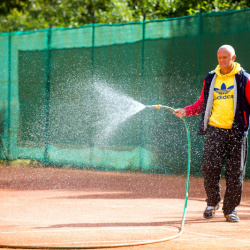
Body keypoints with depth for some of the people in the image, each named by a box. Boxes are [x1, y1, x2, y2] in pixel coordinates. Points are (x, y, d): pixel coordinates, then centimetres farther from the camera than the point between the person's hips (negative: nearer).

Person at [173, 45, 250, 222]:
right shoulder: (211, 78, 12)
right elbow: (202, 104, 19)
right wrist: (185, 111, 5)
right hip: (214, 129, 2)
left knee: (235, 172, 0)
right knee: (210, 167, -6)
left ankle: (230, 209, 11)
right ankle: (213, 203, 14)